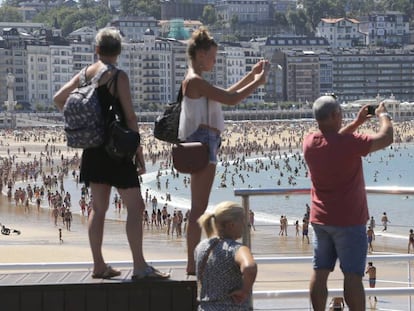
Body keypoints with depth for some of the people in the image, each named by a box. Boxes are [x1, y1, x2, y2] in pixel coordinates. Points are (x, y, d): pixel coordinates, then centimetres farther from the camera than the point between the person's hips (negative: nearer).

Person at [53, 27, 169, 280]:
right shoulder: (119, 76, -11)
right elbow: (130, 118, -12)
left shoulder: (85, 74, 7)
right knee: (136, 206, -5)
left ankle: (99, 265, 15)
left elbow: (58, 99, 16)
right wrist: (139, 153, -8)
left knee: (99, 207, 12)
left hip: (92, 150, 7)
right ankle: (140, 267, -9)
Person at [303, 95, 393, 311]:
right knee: (353, 276, -3)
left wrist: (356, 123, 21)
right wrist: (383, 115, 5)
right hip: (349, 221, -6)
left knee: (320, 273, 9)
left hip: (320, 220, 6)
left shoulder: (309, 142, -1)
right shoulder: (349, 143, -21)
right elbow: (386, 138, -13)